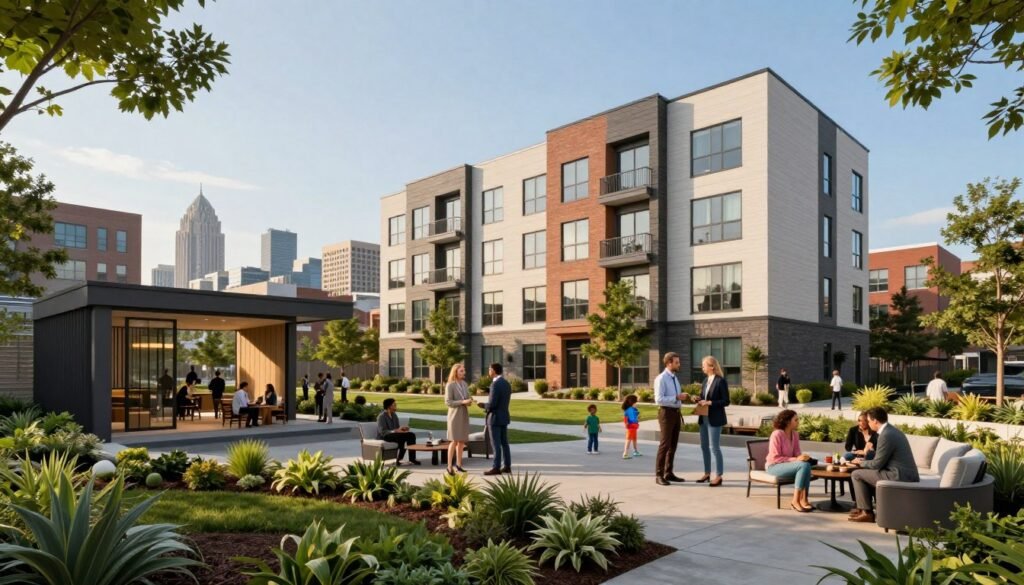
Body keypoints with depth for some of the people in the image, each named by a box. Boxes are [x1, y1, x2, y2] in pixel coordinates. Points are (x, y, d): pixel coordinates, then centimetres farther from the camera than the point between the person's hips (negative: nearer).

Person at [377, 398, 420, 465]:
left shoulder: (394, 415, 11)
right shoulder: (381, 416, -14)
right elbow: (383, 432, -23)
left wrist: (402, 428, -11)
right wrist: (396, 431, -32)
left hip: (394, 434, 8)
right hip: (384, 437, -8)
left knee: (412, 434, -16)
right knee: (402, 437, -34)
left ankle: (412, 458, -17)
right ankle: (398, 460, -27)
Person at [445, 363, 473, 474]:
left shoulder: (465, 384, 9)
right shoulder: (450, 385, -12)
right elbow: (448, 402, -16)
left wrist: (469, 402, -9)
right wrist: (463, 402, -24)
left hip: (464, 414, 7)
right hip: (455, 415, -7)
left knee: (462, 441, 7)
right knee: (454, 441, -11)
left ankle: (458, 464, 16)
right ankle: (449, 466, -6)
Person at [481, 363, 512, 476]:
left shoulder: (495, 384, -20)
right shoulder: (507, 383, 10)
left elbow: (492, 404, -22)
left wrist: (483, 405, -2)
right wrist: (487, 406, 17)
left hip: (495, 418, -9)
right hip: (504, 417, 9)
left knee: (496, 444, -4)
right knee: (504, 443, 11)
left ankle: (496, 468, 0)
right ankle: (507, 466, 14)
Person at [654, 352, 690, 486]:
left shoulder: (674, 378, 15)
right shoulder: (661, 378, -13)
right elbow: (659, 399, -21)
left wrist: (683, 397, 2)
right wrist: (677, 397, -22)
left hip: (676, 413, 9)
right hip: (666, 413, -9)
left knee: (673, 444, 11)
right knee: (665, 444, -9)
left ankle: (669, 473, 20)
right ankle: (659, 475, -3)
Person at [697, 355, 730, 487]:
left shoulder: (721, 381, -12)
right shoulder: (706, 380, 12)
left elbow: (726, 401, -13)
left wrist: (710, 403, -20)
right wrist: (700, 401, -1)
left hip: (715, 419, -8)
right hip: (704, 418, 8)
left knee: (715, 447, -4)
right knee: (704, 446, 13)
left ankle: (718, 476, 5)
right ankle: (707, 473, 24)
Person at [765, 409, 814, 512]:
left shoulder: (795, 434, 3)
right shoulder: (777, 434, -18)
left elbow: (797, 453, 8)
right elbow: (775, 458, -19)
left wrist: (803, 457, -16)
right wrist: (795, 459, -25)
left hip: (788, 465, 7)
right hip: (774, 466, -6)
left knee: (807, 464, -24)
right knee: (803, 465, -29)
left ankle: (803, 499, -20)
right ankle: (795, 501, -22)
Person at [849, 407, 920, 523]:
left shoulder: (886, 435, -18)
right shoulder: (893, 430, 13)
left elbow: (877, 464, -14)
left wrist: (860, 463, 4)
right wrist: (864, 461, 15)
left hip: (900, 477, -10)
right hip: (908, 475, 10)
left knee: (857, 474, -3)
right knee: (868, 473, 23)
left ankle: (867, 512, 2)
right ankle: (864, 507, 25)